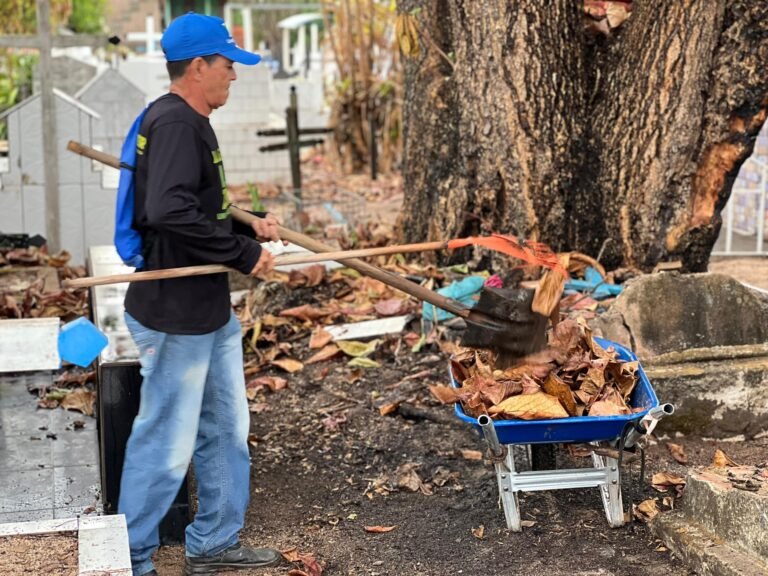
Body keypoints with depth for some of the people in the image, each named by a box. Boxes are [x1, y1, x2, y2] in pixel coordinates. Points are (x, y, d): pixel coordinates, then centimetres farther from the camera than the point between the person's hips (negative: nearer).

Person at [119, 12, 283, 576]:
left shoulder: (190, 122, 14)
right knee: (167, 443, 1)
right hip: (176, 316, -10)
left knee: (227, 430, 19)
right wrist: (244, 253, -22)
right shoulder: (174, 122, -18)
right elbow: (170, 212, -31)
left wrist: (249, 227, 7)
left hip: (211, 312, 10)